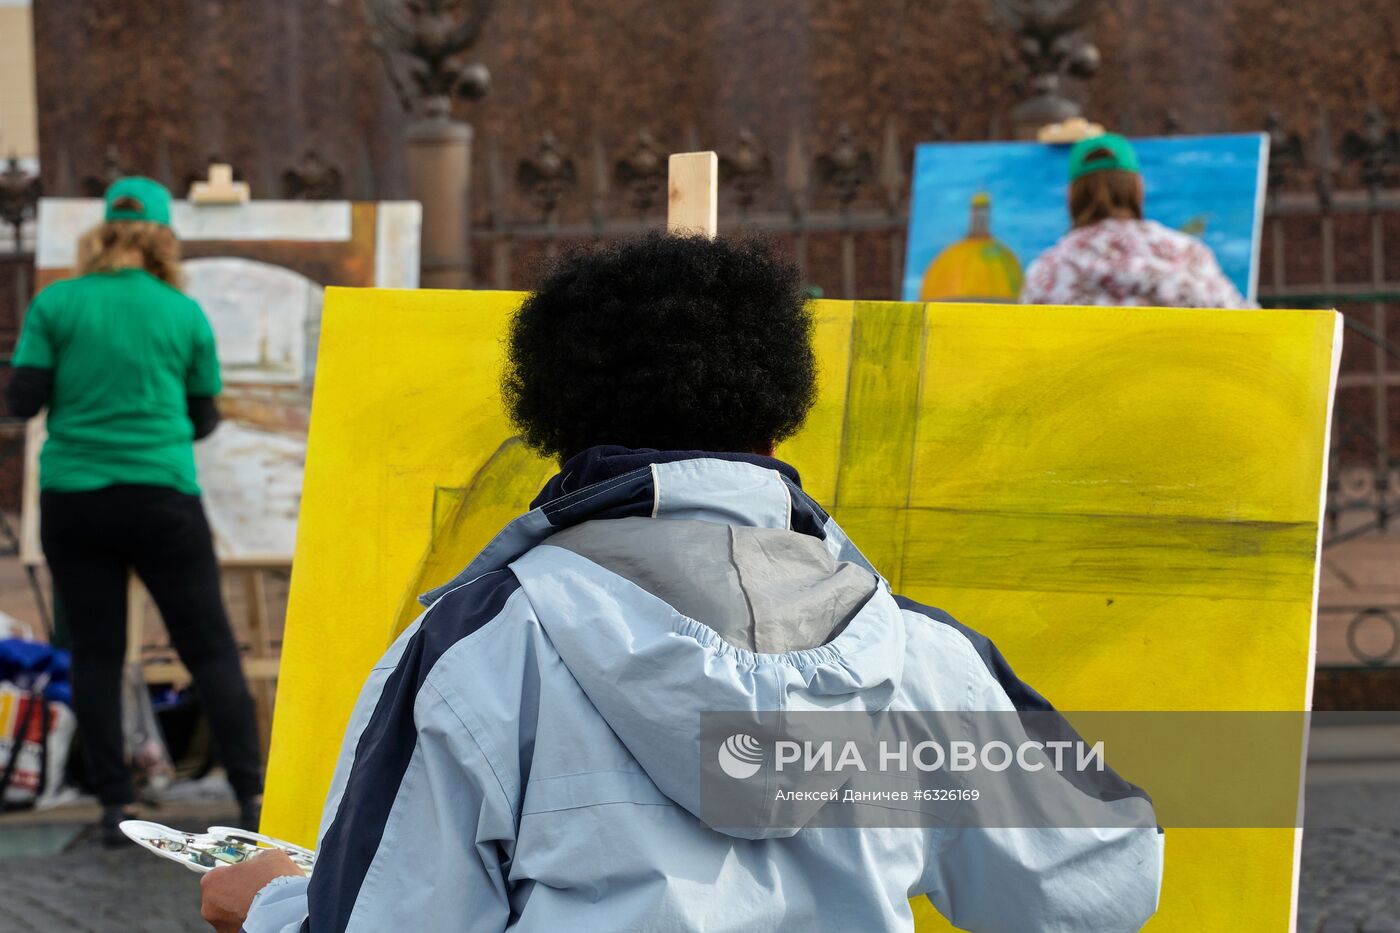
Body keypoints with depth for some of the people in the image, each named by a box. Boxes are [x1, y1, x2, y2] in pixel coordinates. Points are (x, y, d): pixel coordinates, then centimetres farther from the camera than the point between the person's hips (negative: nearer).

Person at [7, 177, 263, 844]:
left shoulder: (57, 304, -1)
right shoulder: (184, 315, 1)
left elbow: (22, 400, -3)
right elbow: (203, 419, 8)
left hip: (73, 500, 1)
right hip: (162, 498, -1)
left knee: (95, 655, 8)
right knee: (211, 648, 6)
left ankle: (115, 806, 4)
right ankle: (252, 794, 1)